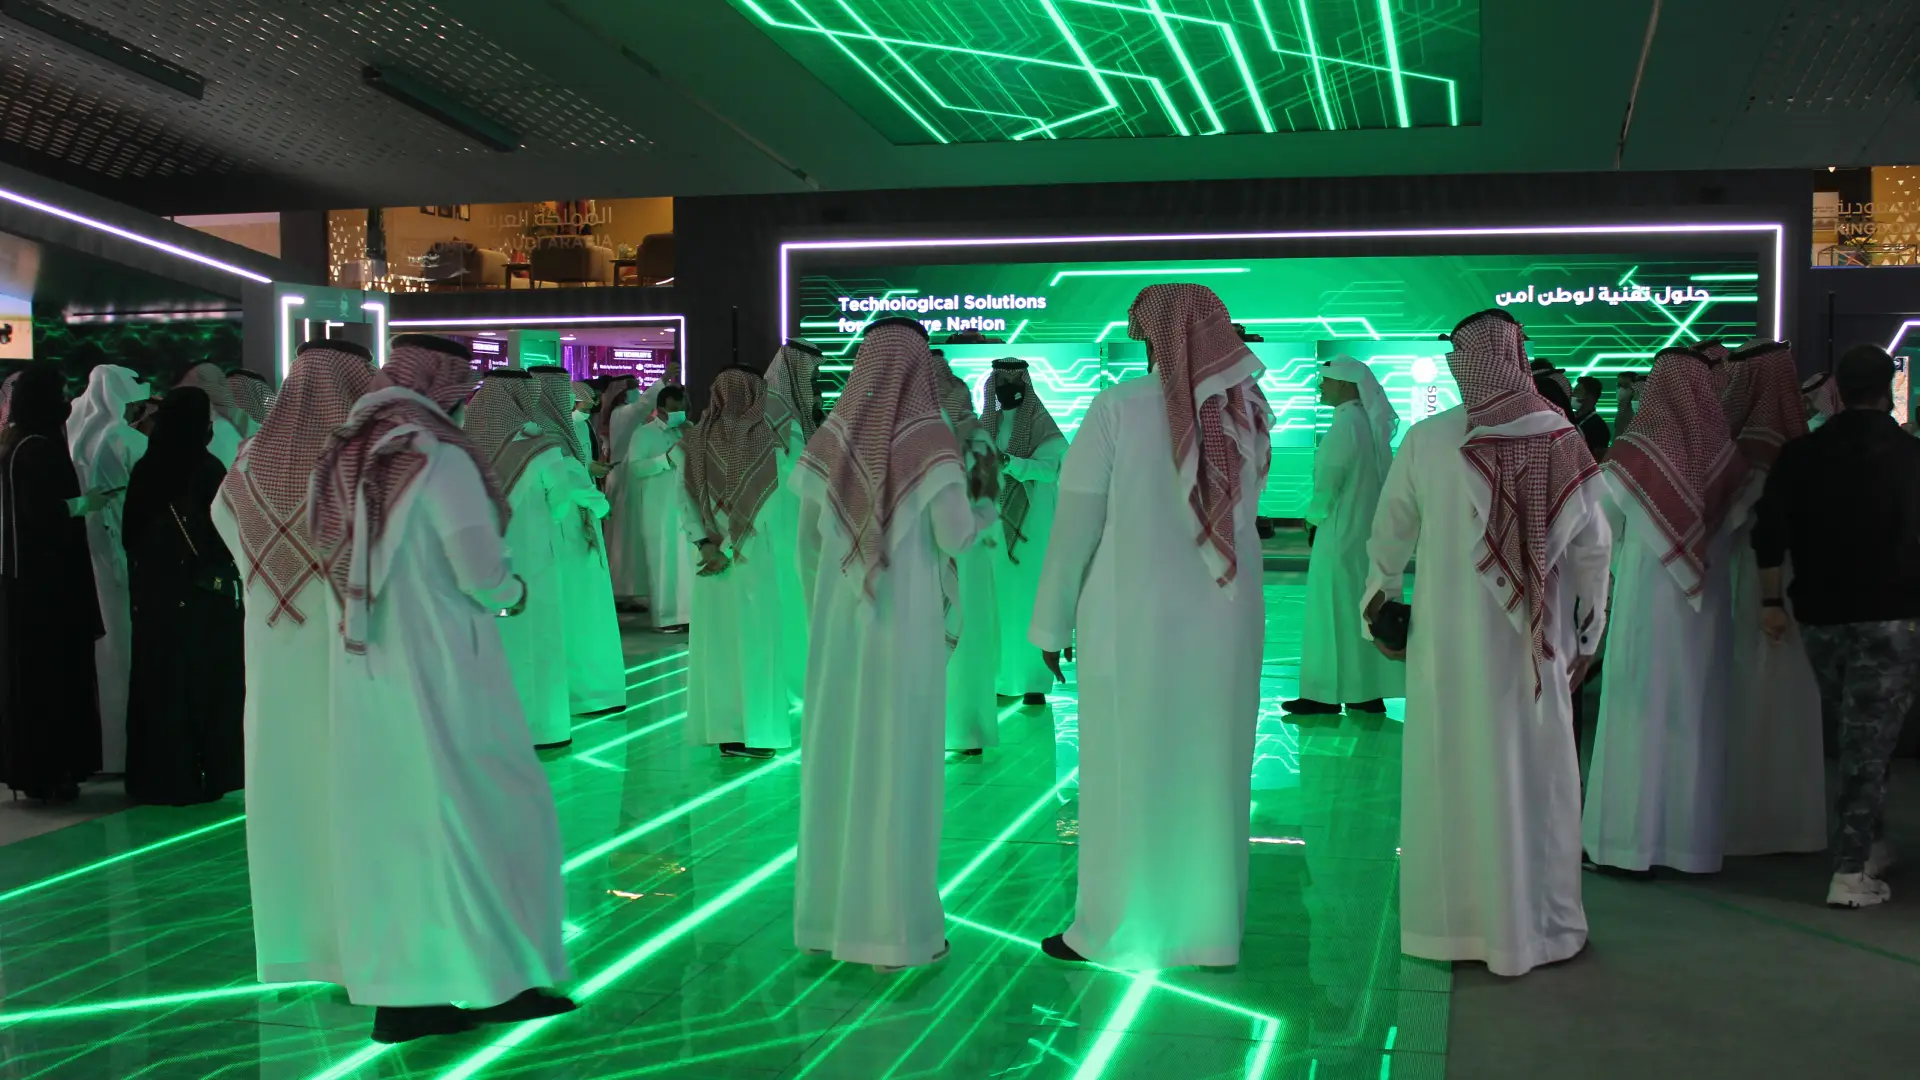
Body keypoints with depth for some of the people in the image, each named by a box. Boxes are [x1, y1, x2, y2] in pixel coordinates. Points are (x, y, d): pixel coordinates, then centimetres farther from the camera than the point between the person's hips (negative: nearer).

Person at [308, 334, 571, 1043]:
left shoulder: (345, 457, 6)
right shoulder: (440, 459, -15)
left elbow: (337, 559, 11)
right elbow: (481, 572, -16)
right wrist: (513, 594, 4)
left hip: (362, 668, 7)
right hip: (438, 668, -7)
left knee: (384, 820, 11)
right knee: (480, 811, 5)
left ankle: (397, 994, 18)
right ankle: (497, 979, 11)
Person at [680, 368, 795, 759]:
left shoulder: (697, 439, 0)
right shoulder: (764, 441, -9)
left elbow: (686, 499, -5)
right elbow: (766, 507, -14)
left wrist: (706, 544, -8)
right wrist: (731, 549, -12)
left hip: (712, 554, 4)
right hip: (753, 555, -3)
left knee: (716, 639, 11)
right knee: (752, 637, 5)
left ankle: (721, 728, 16)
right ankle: (750, 731, 7)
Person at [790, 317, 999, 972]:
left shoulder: (830, 438, 3)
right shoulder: (931, 438, -10)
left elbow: (807, 540, 7)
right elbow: (954, 536, -14)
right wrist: (984, 499, 7)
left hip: (839, 618, 4)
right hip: (906, 619, -4)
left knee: (837, 758, 12)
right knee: (900, 765, 1)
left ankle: (827, 913, 19)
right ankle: (893, 925, 5)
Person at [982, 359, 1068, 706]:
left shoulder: (1042, 425, -3)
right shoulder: (985, 425, 11)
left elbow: (1050, 468, -16)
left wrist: (1008, 461, -30)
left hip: (1030, 524, -4)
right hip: (994, 523, 4)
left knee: (1030, 598, -4)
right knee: (995, 600, 2)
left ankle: (1035, 681, -1)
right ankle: (999, 677, 9)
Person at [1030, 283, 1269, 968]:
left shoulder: (1119, 409, -13)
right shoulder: (1248, 415, 0)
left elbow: (1076, 523, -10)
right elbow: (1241, 512, 6)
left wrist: (1051, 622, 0)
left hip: (1133, 621, -4)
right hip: (1225, 625, 4)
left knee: (1126, 771, 7)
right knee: (1211, 773, 13)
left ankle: (1115, 931, 15)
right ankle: (1210, 927, 22)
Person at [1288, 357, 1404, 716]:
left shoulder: (1344, 424, -16)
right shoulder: (1372, 423, 10)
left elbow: (1328, 481, -17)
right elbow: (1381, 479, 14)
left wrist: (1314, 517, 0)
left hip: (1341, 533, -8)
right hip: (1372, 532, 8)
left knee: (1335, 612, -2)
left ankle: (1328, 695, 2)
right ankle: (1370, 692, 16)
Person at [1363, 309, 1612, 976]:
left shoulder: (1427, 439, -9)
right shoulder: (1562, 440, -6)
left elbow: (1389, 535, 0)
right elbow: (1592, 548, -2)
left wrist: (1378, 607, 16)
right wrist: (1587, 632, 10)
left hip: (1447, 638, 0)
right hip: (1533, 641, 1)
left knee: (1451, 771, 10)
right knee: (1533, 773, 10)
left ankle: (1449, 921, 18)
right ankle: (1535, 926, 21)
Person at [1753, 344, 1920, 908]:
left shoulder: (1800, 454, 2)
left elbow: (1769, 534, -2)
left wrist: (1772, 599, 7)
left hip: (1820, 615, 3)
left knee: (1850, 734, 18)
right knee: (1870, 740, -2)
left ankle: (1869, 845, 30)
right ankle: (1851, 872, -4)